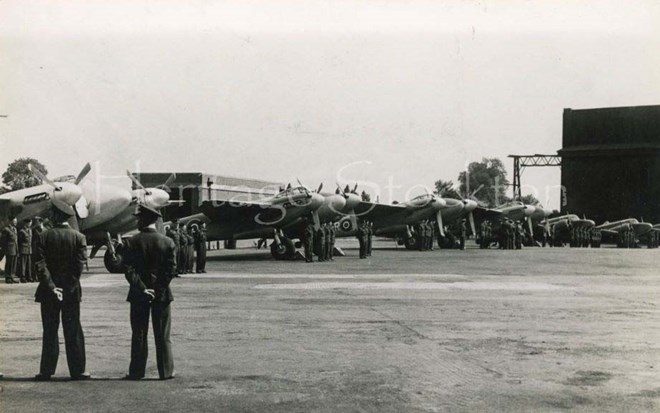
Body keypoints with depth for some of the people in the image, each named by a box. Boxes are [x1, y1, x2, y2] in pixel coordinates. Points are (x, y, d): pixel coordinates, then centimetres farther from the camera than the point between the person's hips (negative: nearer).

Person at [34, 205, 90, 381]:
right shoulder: (79, 237, -2)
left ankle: (47, 371, 8)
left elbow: (40, 264, -10)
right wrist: (69, 286, -5)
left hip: (48, 293, 0)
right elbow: (80, 264, -9)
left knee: (50, 331, 6)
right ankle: (77, 370, 5)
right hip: (71, 291, 0)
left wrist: (51, 286, -11)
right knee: (73, 331, 4)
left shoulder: (45, 236, -3)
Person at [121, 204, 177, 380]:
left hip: (138, 295, 0)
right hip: (161, 294, 0)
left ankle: (136, 372, 12)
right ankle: (166, 371, 9)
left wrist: (142, 289, -11)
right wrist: (158, 290, -7)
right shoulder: (168, 242, -3)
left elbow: (129, 270, -11)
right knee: (163, 336, 7)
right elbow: (171, 270, -9)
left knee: (139, 335, 8)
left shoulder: (131, 242, -5)